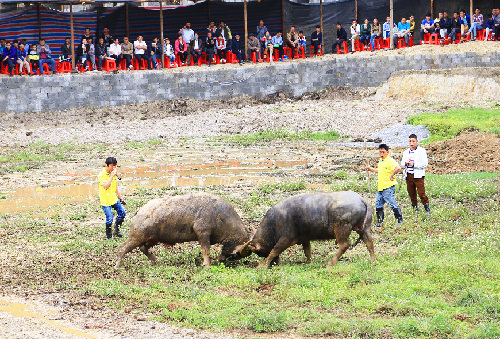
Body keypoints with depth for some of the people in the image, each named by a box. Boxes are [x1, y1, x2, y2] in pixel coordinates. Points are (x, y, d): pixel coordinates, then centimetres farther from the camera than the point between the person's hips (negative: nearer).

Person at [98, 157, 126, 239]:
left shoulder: (114, 173, 6)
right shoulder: (102, 175, -16)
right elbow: (106, 187, -29)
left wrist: (120, 197, 21)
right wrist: (112, 176, -31)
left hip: (114, 199, 7)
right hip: (105, 201, -7)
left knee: (122, 213, 5)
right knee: (109, 219, -10)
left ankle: (116, 231, 22)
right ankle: (108, 236, 8)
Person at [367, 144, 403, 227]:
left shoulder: (390, 161, -15)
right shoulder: (380, 161, 15)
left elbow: (398, 168, -30)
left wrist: (392, 175, -22)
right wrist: (371, 169, 28)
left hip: (388, 188, -9)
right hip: (380, 188, 9)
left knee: (392, 204, -6)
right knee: (378, 205, 12)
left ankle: (400, 220, 4)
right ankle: (380, 221, 22)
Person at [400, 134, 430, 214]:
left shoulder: (422, 151, 0)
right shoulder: (406, 152, 17)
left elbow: (425, 164, -8)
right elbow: (402, 164, 16)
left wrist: (414, 164, -14)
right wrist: (406, 163, -7)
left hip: (418, 175, -5)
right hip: (409, 176, 5)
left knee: (421, 193, -11)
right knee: (411, 193, 6)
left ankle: (427, 208, -3)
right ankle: (415, 207, 17)